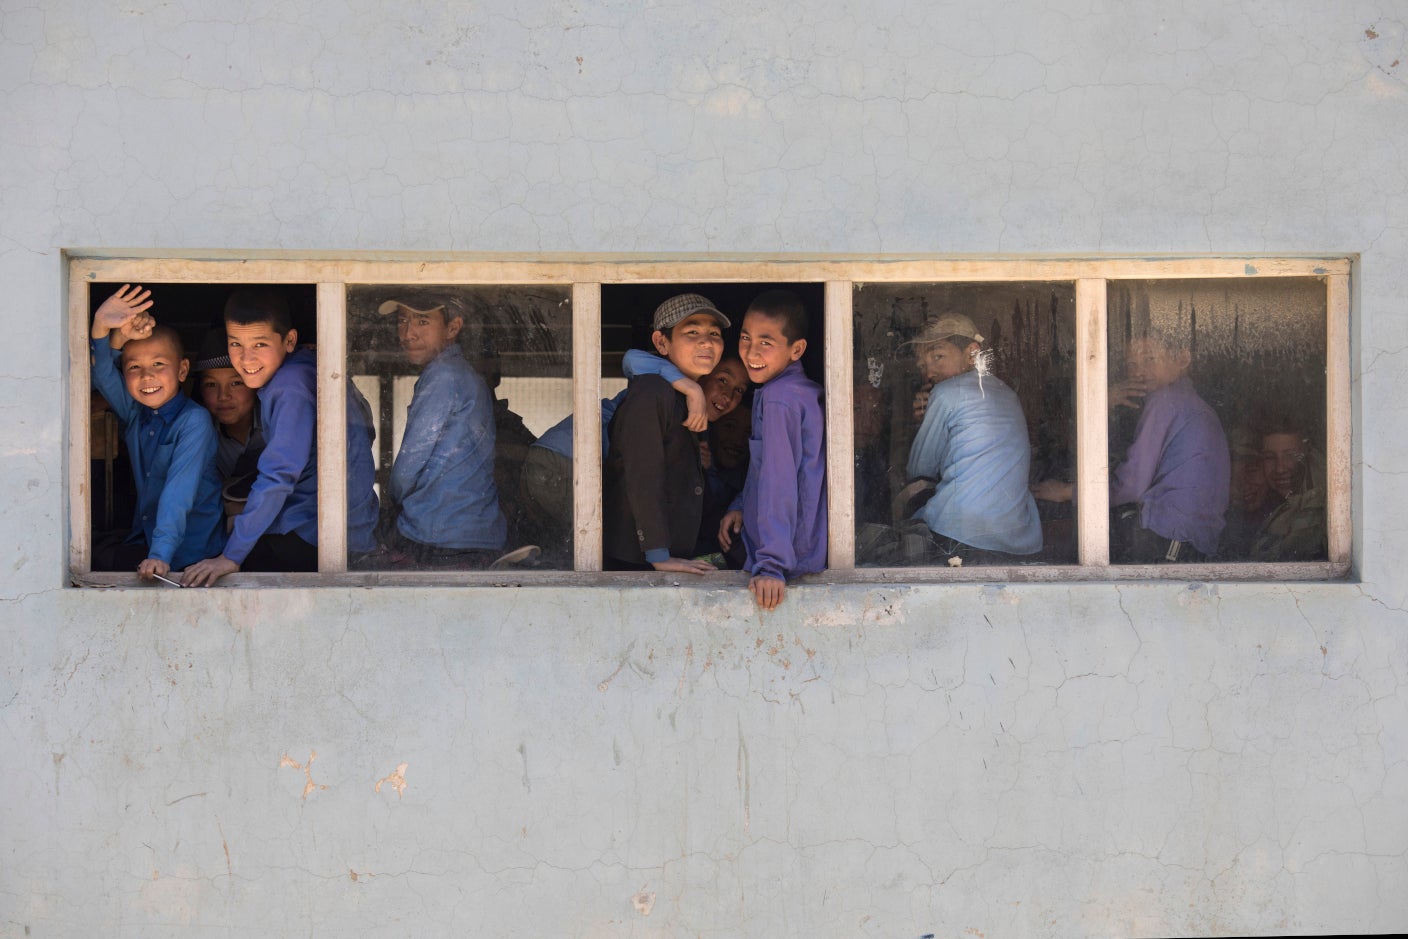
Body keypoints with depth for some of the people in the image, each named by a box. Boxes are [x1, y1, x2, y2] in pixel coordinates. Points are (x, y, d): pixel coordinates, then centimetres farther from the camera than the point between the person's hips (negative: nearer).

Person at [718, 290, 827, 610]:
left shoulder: (780, 400, -22)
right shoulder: (802, 389, 10)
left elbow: (779, 484, -28)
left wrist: (771, 566, -30)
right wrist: (741, 506, 13)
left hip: (791, 558, -10)